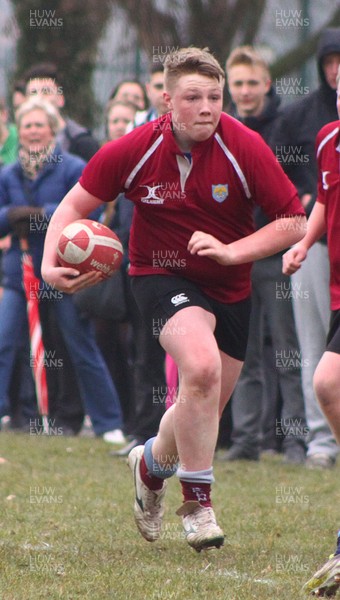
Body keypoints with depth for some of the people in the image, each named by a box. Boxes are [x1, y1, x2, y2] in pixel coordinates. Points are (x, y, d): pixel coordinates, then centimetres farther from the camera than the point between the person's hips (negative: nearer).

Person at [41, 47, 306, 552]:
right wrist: (52, 262, -19)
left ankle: (152, 462, 46)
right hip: (161, 277, -3)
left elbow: (294, 222, -12)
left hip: (229, 288, 3)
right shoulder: (135, 150, -14)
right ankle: (198, 502, -16)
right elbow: (76, 203, -3)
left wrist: (232, 251, -24)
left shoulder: (245, 147, -16)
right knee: (201, 366, -31)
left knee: (203, 410, 9)